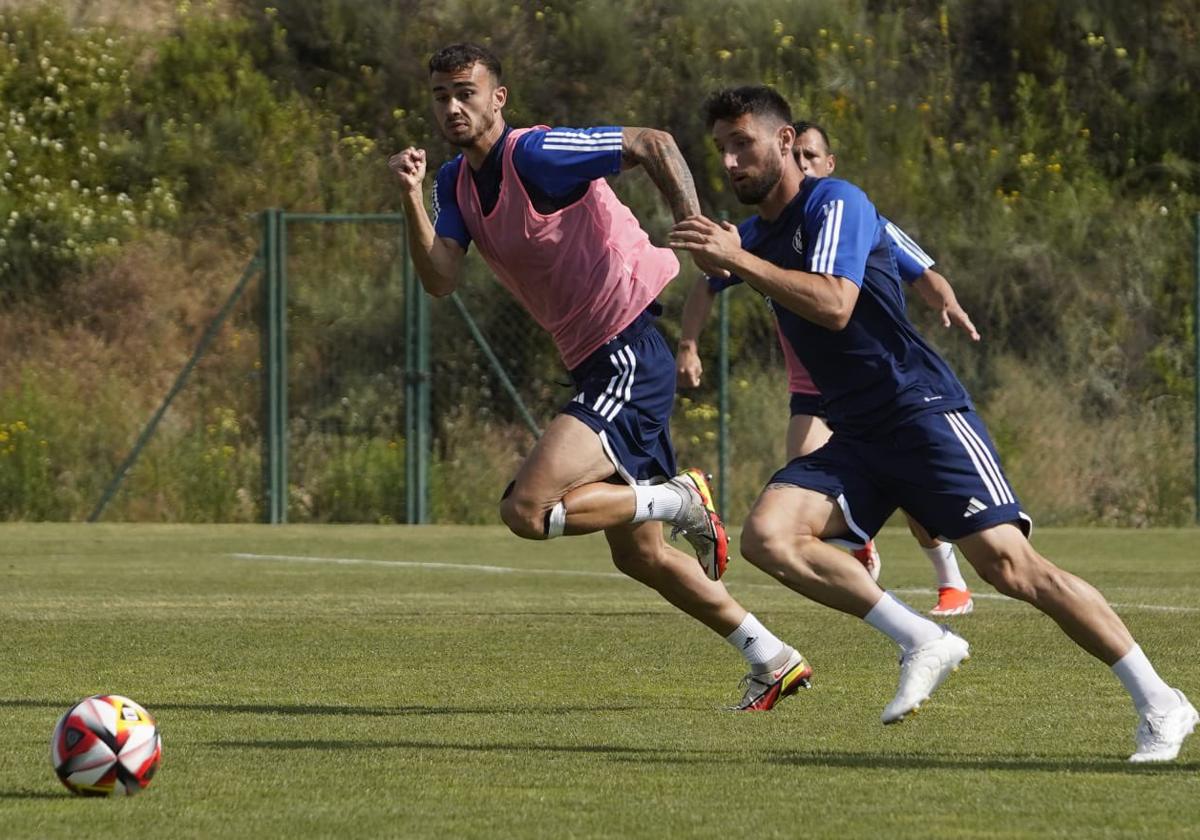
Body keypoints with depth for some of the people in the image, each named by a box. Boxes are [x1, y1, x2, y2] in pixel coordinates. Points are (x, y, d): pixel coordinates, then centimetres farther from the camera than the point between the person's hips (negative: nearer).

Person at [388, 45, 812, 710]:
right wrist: (412, 198, -15)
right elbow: (441, 279, -2)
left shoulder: (535, 155, -14)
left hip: (630, 358, -10)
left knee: (527, 510, -22)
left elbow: (653, 145, -16)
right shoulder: (455, 182, 11)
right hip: (597, 366, 10)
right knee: (637, 555, 15)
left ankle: (680, 501, -4)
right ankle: (772, 661, 25)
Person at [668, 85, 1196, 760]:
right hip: (855, 438, 8)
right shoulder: (757, 235, 15)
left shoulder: (834, 203, -9)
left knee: (1008, 564, -17)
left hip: (924, 412, -8)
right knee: (768, 536, -17)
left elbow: (834, 304, -25)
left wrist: (737, 258, -26)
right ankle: (924, 644, -10)